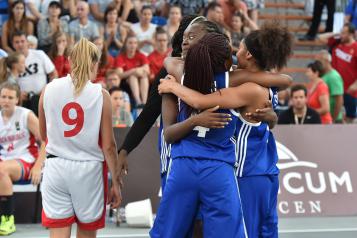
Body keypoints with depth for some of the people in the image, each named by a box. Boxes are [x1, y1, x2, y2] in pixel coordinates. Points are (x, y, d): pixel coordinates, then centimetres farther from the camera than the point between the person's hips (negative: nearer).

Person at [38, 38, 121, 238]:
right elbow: (108, 145, -6)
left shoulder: (49, 90, -1)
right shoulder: (100, 94, -8)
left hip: (56, 167, 1)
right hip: (89, 168, -1)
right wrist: (116, 182, 2)